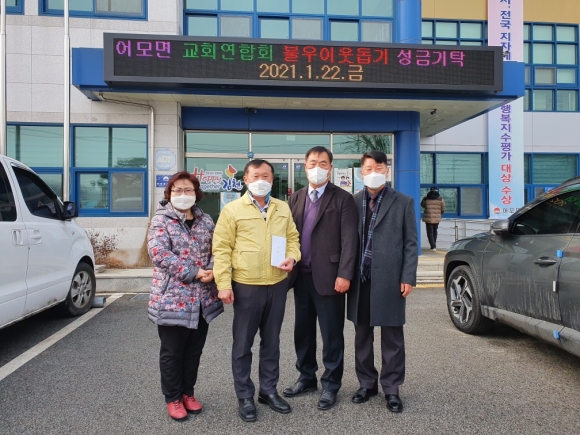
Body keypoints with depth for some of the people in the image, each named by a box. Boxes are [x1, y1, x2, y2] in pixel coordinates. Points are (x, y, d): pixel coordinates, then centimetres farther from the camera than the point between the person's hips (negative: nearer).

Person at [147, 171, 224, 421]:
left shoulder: (205, 221, 9)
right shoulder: (161, 221, -6)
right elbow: (159, 254, -18)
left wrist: (211, 271, -13)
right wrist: (194, 273, -20)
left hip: (202, 299, 5)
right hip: (172, 298, -4)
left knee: (194, 350, 16)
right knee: (172, 352, 9)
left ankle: (188, 392, 34)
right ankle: (173, 398, 27)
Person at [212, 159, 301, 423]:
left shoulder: (283, 208, 8)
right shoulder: (232, 210, -5)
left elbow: (292, 237, 15)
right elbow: (221, 248, -7)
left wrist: (292, 256, -7)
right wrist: (224, 284, -12)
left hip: (277, 284, 4)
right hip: (246, 286, -4)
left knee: (271, 340, 15)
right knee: (243, 343, 7)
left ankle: (269, 391, 32)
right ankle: (245, 397, 23)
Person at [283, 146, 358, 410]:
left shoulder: (342, 199, -4)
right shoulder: (295, 199, 11)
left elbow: (349, 239, -10)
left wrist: (344, 275, -17)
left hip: (328, 277, -5)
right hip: (301, 276, 5)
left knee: (331, 334, 6)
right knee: (302, 331, 16)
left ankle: (330, 385, 22)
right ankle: (306, 378, 33)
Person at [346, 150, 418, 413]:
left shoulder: (403, 202, 1)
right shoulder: (353, 202, 7)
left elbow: (411, 243, 0)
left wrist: (408, 278, -6)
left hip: (389, 279, -2)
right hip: (360, 279, 3)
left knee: (392, 337, 7)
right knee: (362, 335, 13)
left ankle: (391, 388, 22)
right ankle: (367, 384, 29)